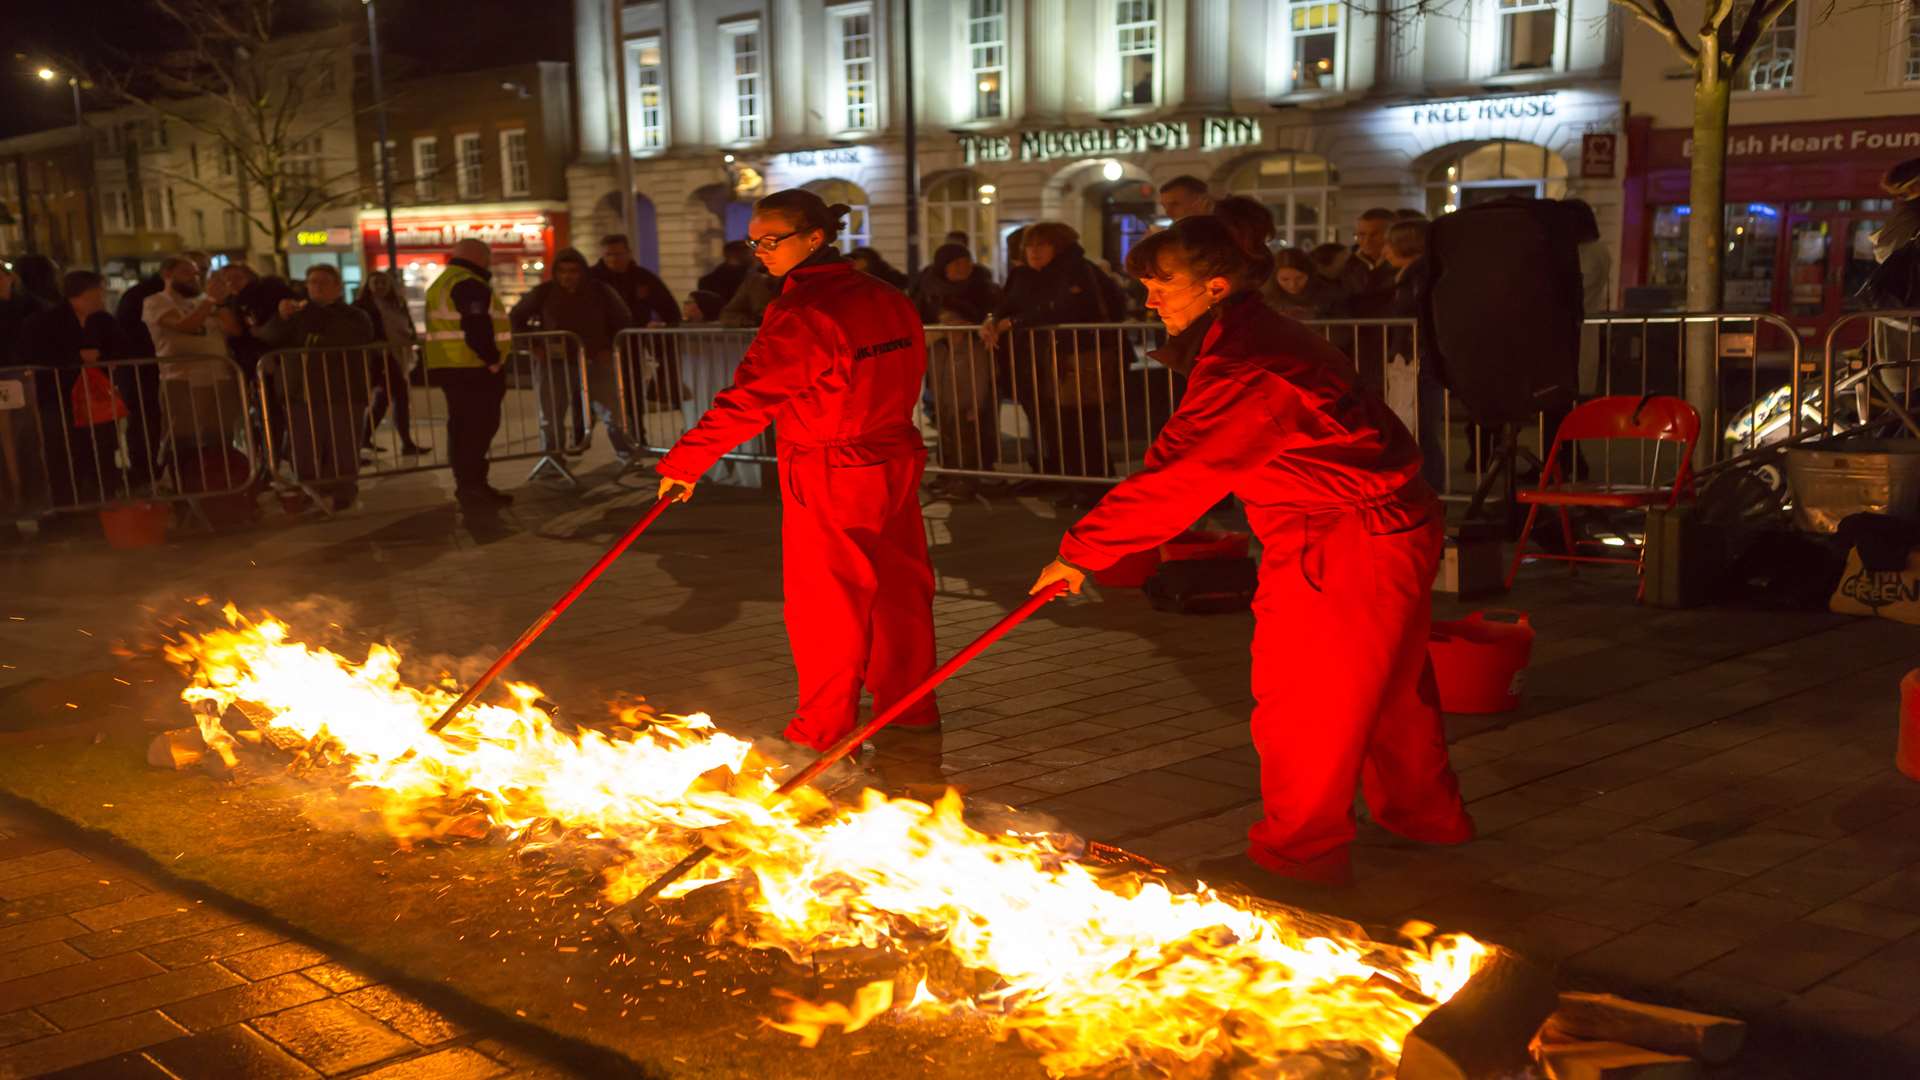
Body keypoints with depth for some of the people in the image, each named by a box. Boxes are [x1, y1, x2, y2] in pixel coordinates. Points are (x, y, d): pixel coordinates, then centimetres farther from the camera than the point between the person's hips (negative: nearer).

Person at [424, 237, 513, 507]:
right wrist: (494, 361, -17)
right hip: (474, 369, -10)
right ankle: (474, 487, -8)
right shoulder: (469, 286, -13)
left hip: (449, 367, 10)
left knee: (462, 428, 14)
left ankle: (468, 485, 20)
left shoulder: (442, 284, 21)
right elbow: (477, 331, -22)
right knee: (479, 428, -8)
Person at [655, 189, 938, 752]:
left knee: (825, 602, 5)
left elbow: (747, 400, -22)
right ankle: (911, 703, 29)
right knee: (898, 585, 16)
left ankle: (823, 730, 17)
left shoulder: (802, 313, -20)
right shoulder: (886, 299, 3)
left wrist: (683, 462, -17)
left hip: (827, 478, -7)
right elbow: (912, 368, 13)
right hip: (894, 462, 7)